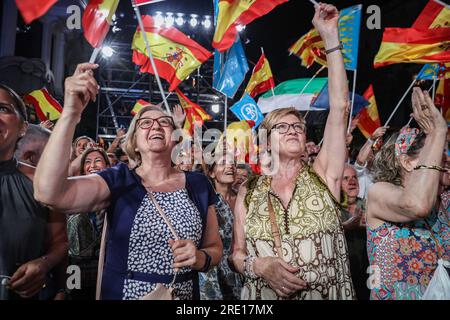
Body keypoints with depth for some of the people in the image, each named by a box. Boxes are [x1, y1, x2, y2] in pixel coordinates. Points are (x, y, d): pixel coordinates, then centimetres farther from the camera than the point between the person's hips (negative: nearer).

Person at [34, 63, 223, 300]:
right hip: (122, 293, -1)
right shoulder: (118, 181, -8)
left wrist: (201, 258, -19)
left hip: (185, 294, 2)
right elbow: (49, 193, -24)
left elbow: (215, 248, 4)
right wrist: (71, 112, -30)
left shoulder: (199, 185, -2)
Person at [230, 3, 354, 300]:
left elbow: (339, 108, -13)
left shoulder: (323, 177, -5)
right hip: (265, 295, 0)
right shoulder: (249, 192, -3)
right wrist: (259, 265, -19)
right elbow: (237, 254, 3)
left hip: (328, 294, 1)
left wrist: (330, 36, -14)